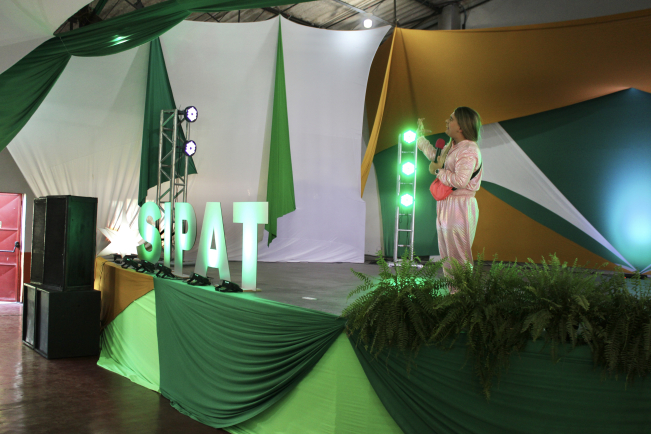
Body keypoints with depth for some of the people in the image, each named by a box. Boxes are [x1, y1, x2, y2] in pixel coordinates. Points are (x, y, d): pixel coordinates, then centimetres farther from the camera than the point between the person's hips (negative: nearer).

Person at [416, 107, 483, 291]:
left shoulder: (469, 150, -18)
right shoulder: (452, 146, 12)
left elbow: (460, 181, -31)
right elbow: (435, 155, 34)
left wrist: (438, 171, -15)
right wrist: (420, 136, 39)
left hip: (460, 207, -10)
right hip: (446, 205, 10)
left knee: (458, 258, -5)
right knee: (446, 256, 16)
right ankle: (452, 292, 26)